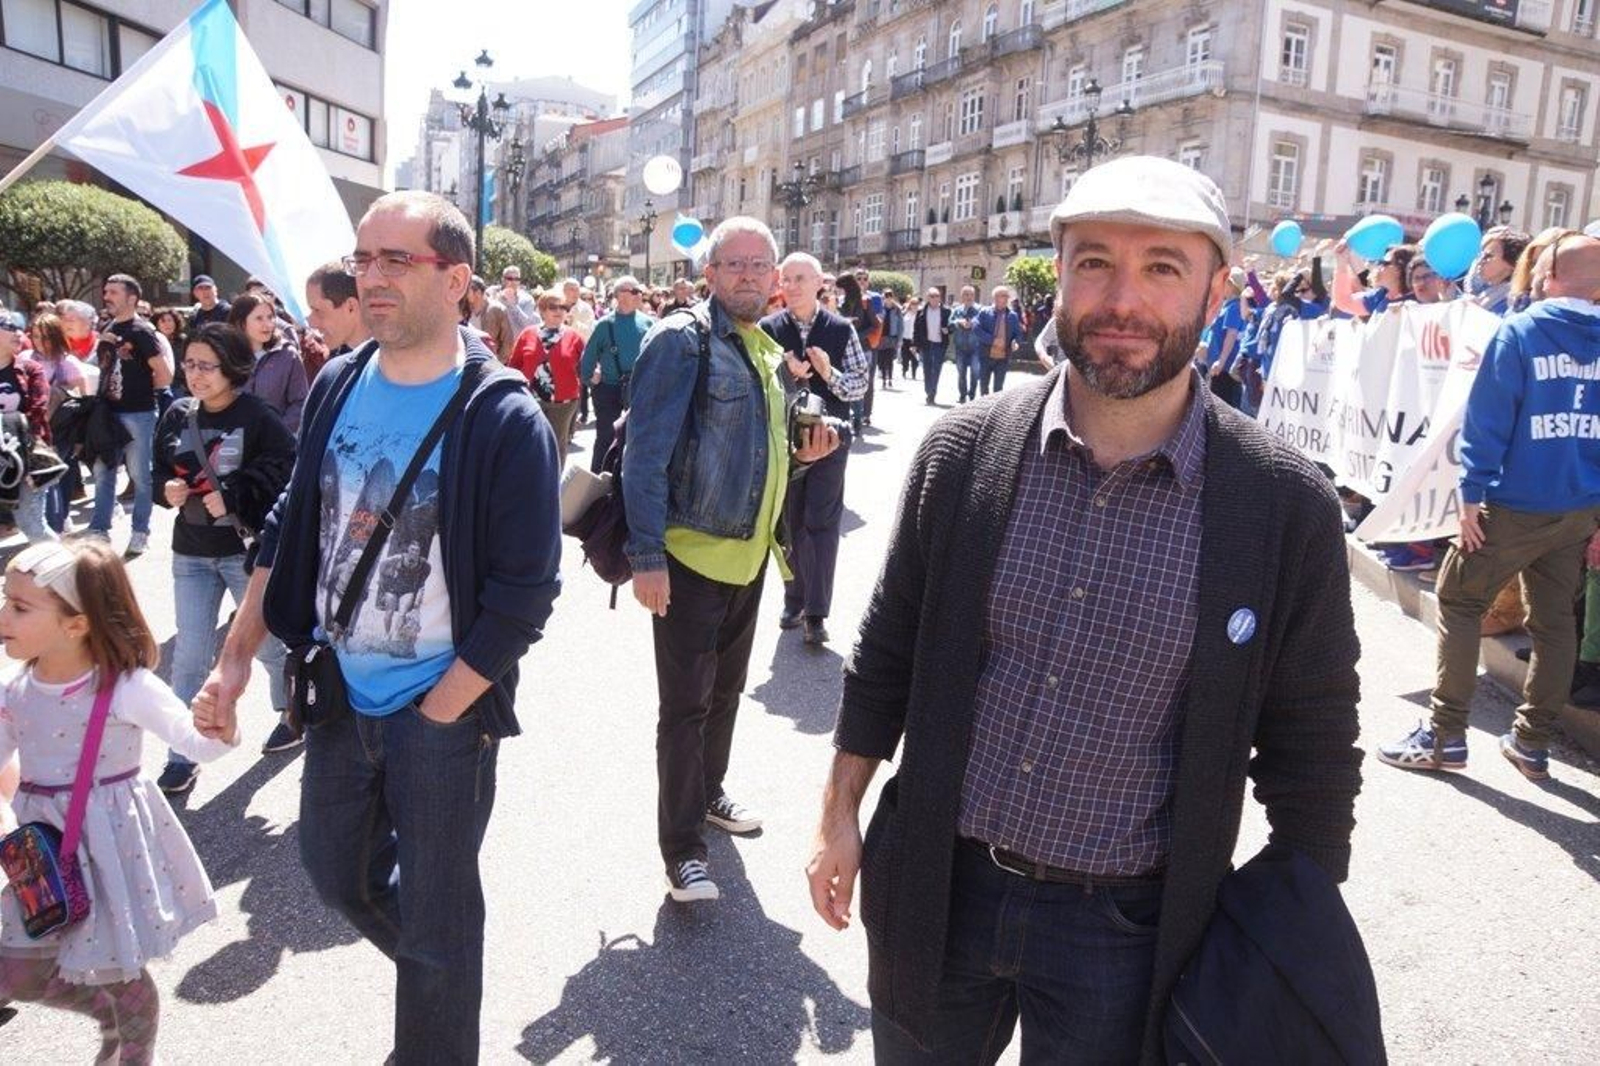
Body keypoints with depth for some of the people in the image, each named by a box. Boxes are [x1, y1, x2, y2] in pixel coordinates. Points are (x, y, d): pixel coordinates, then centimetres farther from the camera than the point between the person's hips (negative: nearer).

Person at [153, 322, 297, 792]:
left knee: (269, 641, 13)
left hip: (246, 548, -4)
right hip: (191, 553, 4)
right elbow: (159, 472, 13)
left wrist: (233, 497, -25)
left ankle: (294, 713, 37)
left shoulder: (258, 416, -12)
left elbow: (287, 471, -19)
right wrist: (167, 490, -8)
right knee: (189, 655, 4)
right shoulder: (177, 415, 4)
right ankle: (182, 755, 13)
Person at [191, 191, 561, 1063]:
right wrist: (235, 658, 6)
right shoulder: (336, 386, 0)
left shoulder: (504, 418, -18)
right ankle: (435, 971, 52)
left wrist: (433, 715, -15)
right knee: (335, 873, 24)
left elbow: (524, 594, -17)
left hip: (442, 712, -6)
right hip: (338, 696, 6)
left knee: (435, 919, 10)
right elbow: (289, 528, 9)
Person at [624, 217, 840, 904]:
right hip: (689, 557, -8)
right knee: (685, 704, 0)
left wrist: (802, 453, 2)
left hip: (748, 555, 8)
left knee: (725, 690, 21)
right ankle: (682, 846, 13)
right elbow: (646, 454, -18)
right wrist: (646, 556, -23)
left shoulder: (769, 354, 13)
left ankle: (707, 794, 40)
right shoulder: (683, 340, -12)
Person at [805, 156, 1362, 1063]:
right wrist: (842, 813, 7)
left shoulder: (1287, 506, -13)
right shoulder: (963, 449, -8)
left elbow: (1309, 749, -4)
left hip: (1128, 925, -1)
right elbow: (889, 649, 2)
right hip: (936, 890, 2)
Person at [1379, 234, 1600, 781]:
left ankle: (1444, 736, 4)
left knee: (1458, 601, 5)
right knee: (1555, 619, 14)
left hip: (1517, 505, -5)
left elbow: (1487, 418, -13)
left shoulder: (1519, 332, -7)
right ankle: (1532, 741, 22)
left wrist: (1471, 493, -10)